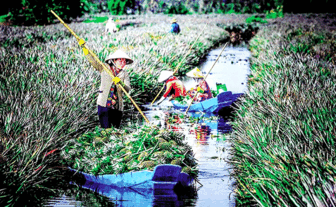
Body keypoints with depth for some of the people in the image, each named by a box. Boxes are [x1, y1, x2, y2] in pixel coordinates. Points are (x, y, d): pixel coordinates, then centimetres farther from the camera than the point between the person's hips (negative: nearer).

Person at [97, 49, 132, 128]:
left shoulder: (125, 74, 9)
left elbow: (128, 89, -4)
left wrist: (120, 82, -23)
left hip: (117, 106, 2)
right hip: (104, 104, -2)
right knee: (106, 129, -10)